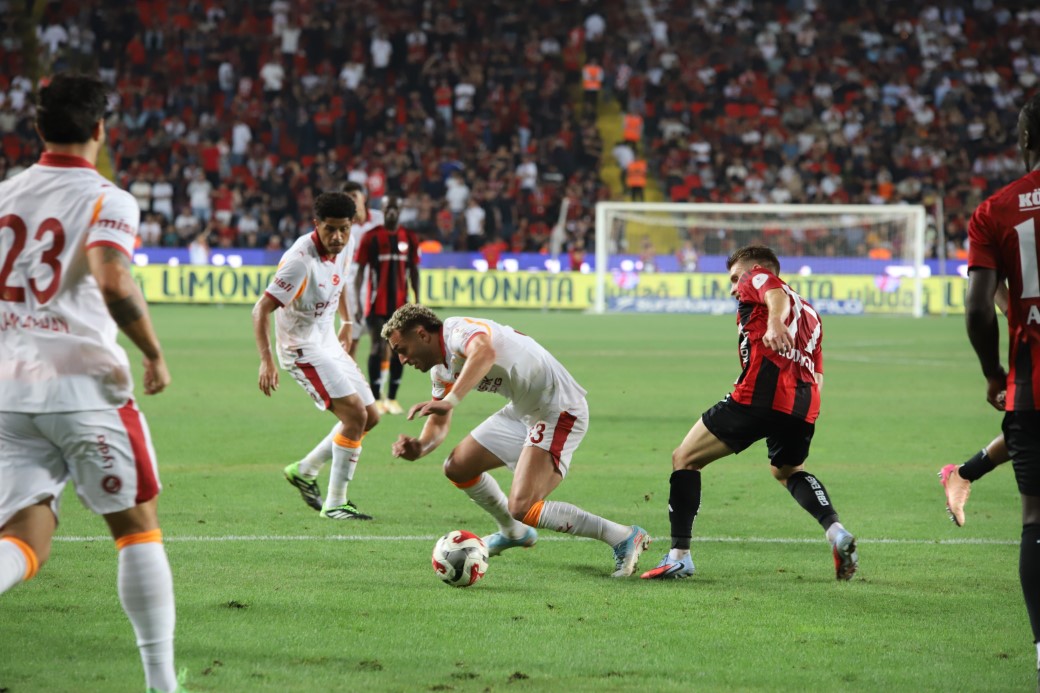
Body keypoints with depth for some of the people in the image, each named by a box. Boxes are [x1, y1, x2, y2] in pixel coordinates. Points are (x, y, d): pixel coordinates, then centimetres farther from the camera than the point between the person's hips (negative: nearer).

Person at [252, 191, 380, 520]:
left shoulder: (346, 246, -2)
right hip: (302, 348, -9)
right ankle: (335, 504, -11)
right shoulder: (301, 259, -27)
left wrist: (347, 322, 25)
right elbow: (262, 308, -26)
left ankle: (305, 471, 25)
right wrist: (266, 361, -33)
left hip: (328, 343, 9)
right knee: (355, 413, -19)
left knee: (370, 417, 10)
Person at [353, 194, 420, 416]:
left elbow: (414, 272, 11)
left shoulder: (409, 238, 6)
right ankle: (374, 399, -2)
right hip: (377, 304, -3)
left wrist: (417, 302, 6)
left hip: (401, 304, 3)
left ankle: (392, 398, 12)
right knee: (378, 347, -5)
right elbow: (360, 270, -2)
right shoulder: (371, 237, -2)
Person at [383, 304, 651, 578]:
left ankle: (624, 537, -12)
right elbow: (439, 424, 17)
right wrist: (420, 447, -6)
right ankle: (514, 533, 37)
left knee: (521, 509, -19)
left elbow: (484, 353, -45)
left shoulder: (459, 330, -21)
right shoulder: (441, 369, 11)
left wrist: (450, 400, -54)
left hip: (558, 411, -10)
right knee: (457, 468, 15)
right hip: (522, 412, 10)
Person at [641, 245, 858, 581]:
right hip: (804, 404, 7)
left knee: (685, 458, 4)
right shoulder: (809, 314, 34)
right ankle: (835, 531, 11)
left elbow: (777, 295, -11)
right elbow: (817, 376, 24)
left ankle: (679, 555, -6)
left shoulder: (756, 279, 15)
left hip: (759, 393, -7)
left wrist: (774, 324, -30)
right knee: (787, 471, 34)